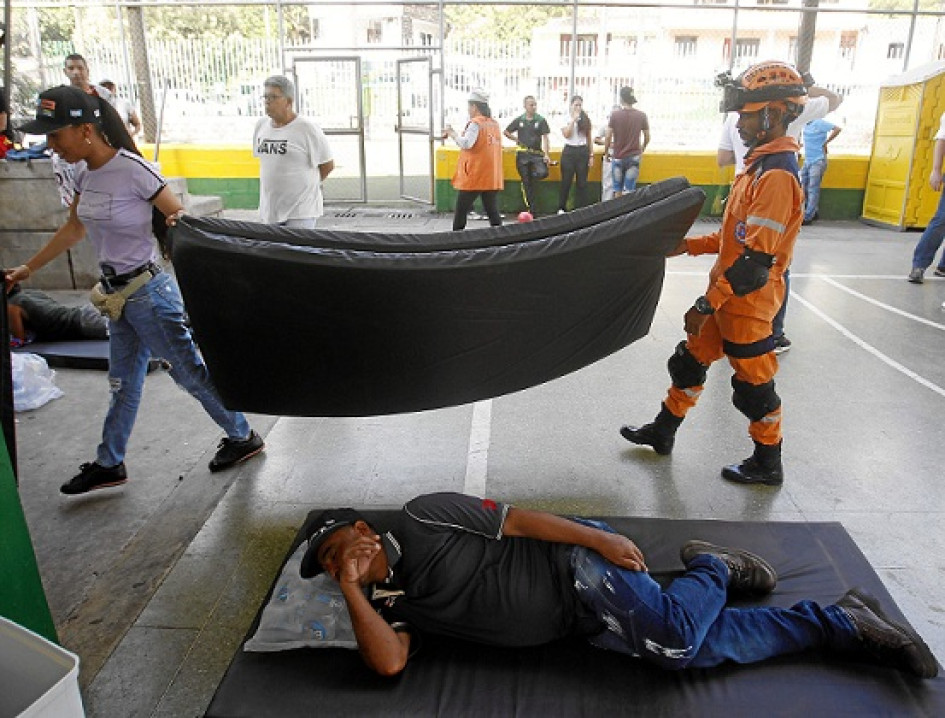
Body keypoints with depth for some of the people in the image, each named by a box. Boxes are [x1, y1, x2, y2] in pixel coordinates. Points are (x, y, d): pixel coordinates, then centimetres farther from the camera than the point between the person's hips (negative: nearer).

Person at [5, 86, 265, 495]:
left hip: (147, 292, -8)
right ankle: (109, 464, 32)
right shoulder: (83, 172, 4)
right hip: (116, 294, 8)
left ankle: (243, 437, 20)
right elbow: (73, 229, 17)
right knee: (123, 383, 18)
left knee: (189, 372, 3)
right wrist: (28, 268, 21)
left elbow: (180, 218, -14)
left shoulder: (133, 170, -19)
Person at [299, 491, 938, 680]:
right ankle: (841, 621, 15)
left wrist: (601, 538, -15)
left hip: (571, 568, -5)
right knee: (703, 646, -2)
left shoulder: (422, 519, -9)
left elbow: (513, 519, -10)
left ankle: (713, 566, 8)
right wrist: (351, 589, -12)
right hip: (576, 624, 5)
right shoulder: (388, 600, 10)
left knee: (676, 636, -25)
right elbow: (390, 662, -6)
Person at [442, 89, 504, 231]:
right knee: (493, 212, 7)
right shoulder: (494, 124, 12)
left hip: (474, 177, -7)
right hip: (492, 178, 7)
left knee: (460, 212, 2)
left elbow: (466, 144, -22)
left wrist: (452, 133, -9)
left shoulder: (475, 123, -11)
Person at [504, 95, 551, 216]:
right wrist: (516, 140, 5)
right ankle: (532, 210, 11)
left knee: (543, 173, -29)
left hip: (537, 154, -1)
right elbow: (506, 132, 17)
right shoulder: (519, 120, 7)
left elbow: (545, 138, -4)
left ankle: (532, 176, 7)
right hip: (522, 155, 1)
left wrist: (546, 154, -14)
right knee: (526, 183, 3)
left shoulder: (541, 120, 2)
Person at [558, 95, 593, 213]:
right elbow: (566, 134, -12)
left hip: (583, 151, 2)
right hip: (569, 151, -2)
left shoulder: (586, 119, 8)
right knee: (566, 181, 1)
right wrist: (573, 120, -13)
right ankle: (561, 208, 13)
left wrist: (591, 155, 5)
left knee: (582, 182, 3)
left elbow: (589, 138, 9)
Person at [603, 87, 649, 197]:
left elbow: (608, 137, -7)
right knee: (629, 190, 0)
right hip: (634, 157, 1)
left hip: (618, 157, 0)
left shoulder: (615, 114, -7)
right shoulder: (642, 115, -2)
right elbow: (647, 138, 5)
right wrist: (642, 150, 24)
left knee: (618, 191, 10)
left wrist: (606, 152, 8)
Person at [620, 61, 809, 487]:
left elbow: (756, 257, -26)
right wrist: (689, 245, 7)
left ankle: (767, 464, 25)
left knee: (753, 384, 6)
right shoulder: (762, 164, 10)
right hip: (728, 296, 9)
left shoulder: (777, 175, -21)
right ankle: (663, 432, 33)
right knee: (690, 361, 17)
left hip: (747, 301, -9)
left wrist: (706, 304, -23)